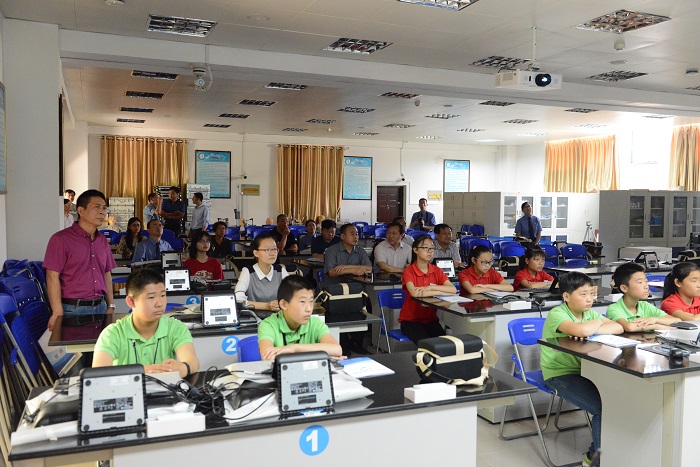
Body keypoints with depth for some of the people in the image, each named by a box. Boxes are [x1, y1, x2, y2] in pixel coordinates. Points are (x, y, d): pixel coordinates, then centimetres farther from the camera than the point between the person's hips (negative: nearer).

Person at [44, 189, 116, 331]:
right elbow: (52, 276, -11)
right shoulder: (61, 239, -7)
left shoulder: (102, 241, 13)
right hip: (73, 309, -6)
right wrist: (58, 313, -16)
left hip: (100, 307, 6)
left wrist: (110, 306, 12)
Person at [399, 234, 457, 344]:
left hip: (431, 319, 4)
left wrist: (431, 287, -24)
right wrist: (440, 292, -21)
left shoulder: (437, 271, 4)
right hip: (410, 320, -4)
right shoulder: (408, 271, -8)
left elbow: (453, 290, -12)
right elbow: (414, 293, -27)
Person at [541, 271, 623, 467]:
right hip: (559, 375, -7)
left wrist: (591, 330, -22)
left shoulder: (589, 313, 7)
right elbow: (580, 330, -36)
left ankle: (599, 422, 16)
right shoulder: (556, 314, -16)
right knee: (604, 407, -18)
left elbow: (618, 328, -6)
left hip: (583, 370, 7)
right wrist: (598, 322, -14)